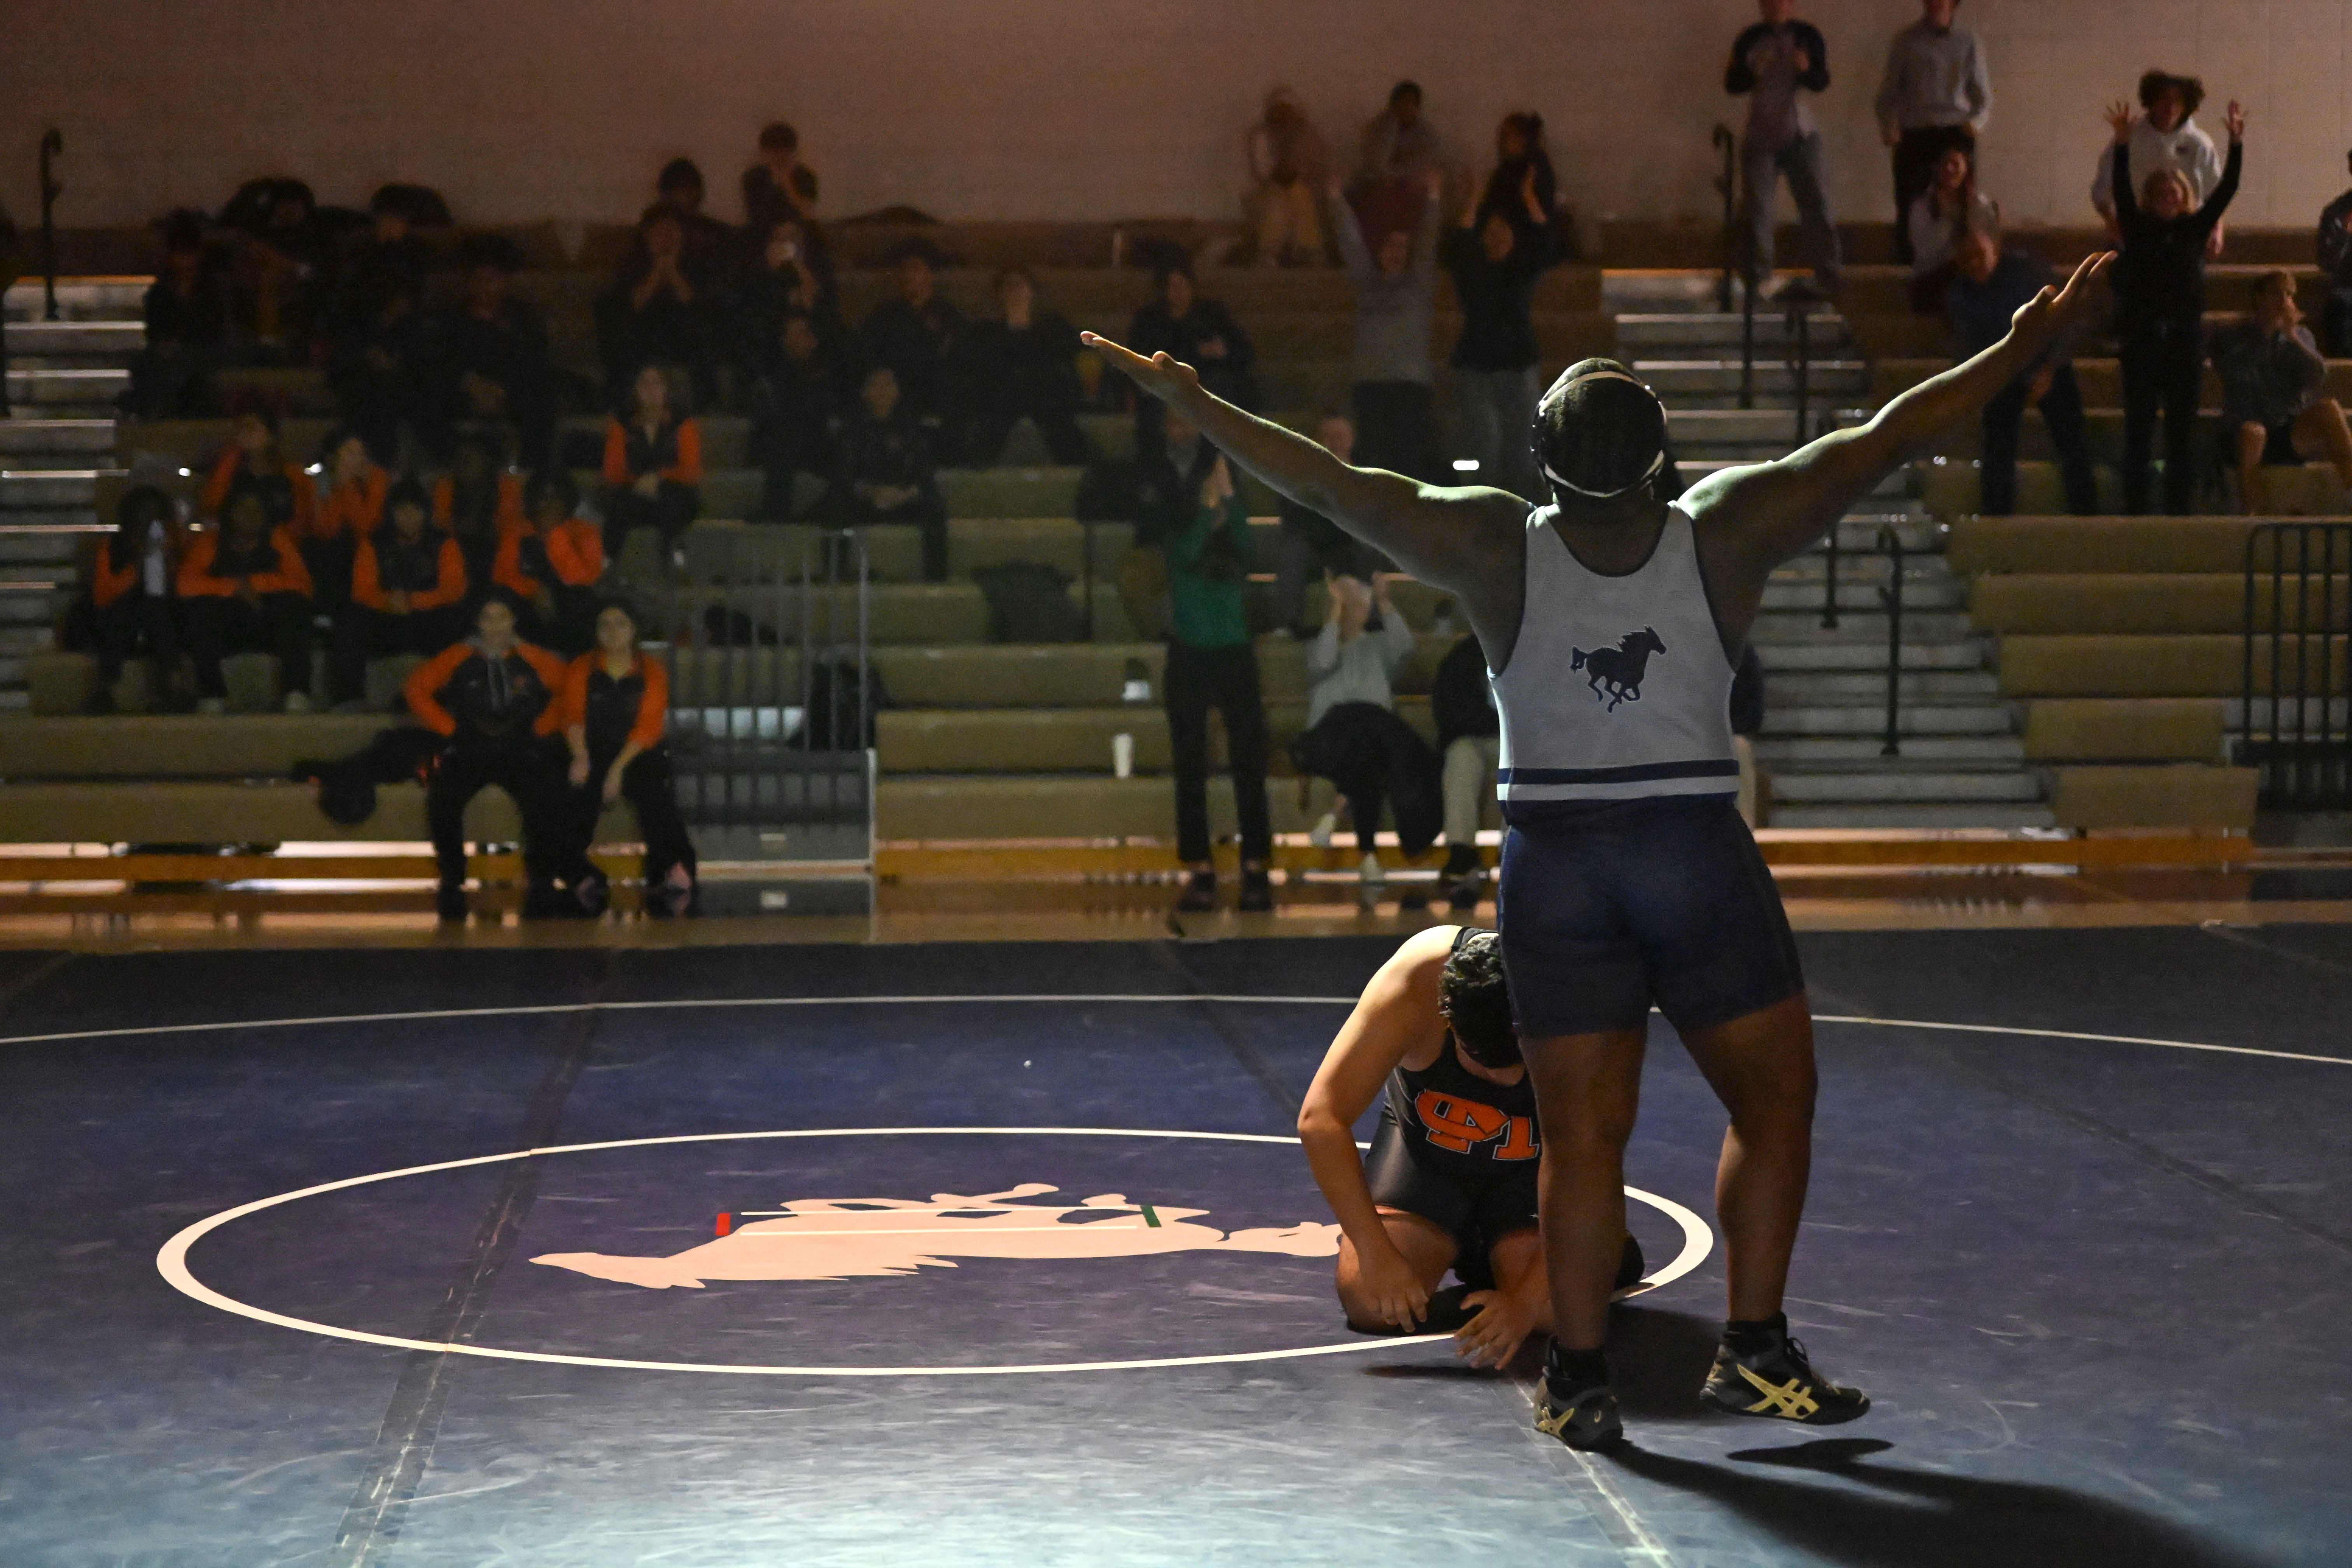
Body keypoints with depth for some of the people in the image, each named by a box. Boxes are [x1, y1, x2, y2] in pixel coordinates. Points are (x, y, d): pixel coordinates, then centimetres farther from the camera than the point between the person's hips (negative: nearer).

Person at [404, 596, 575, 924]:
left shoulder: (534, 661, 4)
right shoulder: (458, 660, 2)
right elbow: (417, 689, 6)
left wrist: (544, 726, 5)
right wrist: (448, 728, 0)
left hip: (521, 751, 0)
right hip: (468, 750, 0)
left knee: (546, 800, -29)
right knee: (442, 800, -29)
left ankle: (543, 886, -12)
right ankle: (451, 886, -14)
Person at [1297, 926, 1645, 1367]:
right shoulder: (1412, 987, -36)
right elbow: (1321, 1119, -33)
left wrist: (1527, 1302, -41)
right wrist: (1375, 1253, -38)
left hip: (1534, 1159, -1)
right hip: (1426, 1144, 1)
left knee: (1551, 1307, -26)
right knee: (1371, 1301, -20)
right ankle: (1461, 1248, 13)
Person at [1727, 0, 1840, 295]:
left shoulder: (1807, 36, 0)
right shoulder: (1750, 40, 2)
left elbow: (1822, 82, -4)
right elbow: (1732, 84, 2)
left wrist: (1806, 69, -25)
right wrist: (1753, 73, -18)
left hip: (1799, 137, -1)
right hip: (1760, 138, 1)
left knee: (1815, 204, -6)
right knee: (1755, 208, -2)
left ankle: (1828, 278, -2)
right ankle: (1756, 279, 8)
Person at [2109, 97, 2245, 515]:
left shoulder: (2194, 230, 10)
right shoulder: (2138, 231, 6)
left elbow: (2226, 190, 2)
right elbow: (2122, 192, -8)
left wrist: (2237, 143, -7)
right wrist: (2123, 144, -19)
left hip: (2186, 338, 2)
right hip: (2143, 336, -2)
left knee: (2183, 428, 3)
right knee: (2139, 426, -2)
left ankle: (2180, 508, 6)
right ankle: (2135, 509, 0)